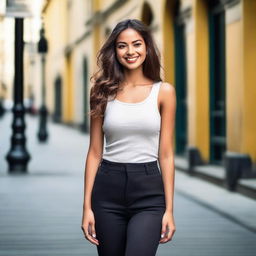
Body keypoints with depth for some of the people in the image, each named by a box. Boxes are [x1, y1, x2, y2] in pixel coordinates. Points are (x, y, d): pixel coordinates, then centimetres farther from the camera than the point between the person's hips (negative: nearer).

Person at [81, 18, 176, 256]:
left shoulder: (164, 91, 1)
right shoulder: (103, 92, 4)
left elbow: (166, 154, 1)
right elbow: (94, 152, 6)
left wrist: (169, 209, -3)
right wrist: (87, 207, 1)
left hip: (148, 191, -2)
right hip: (108, 189, 2)